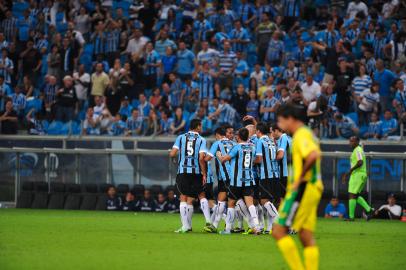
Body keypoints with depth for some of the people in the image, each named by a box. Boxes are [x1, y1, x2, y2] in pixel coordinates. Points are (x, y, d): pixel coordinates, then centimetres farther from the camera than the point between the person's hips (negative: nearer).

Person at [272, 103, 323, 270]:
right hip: (313, 189, 10)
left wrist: (300, 178, -19)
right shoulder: (307, 134, 19)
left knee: (278, 231, -8)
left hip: (303, 188, -10)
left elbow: (314, 155, -28)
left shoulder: (301, 135, -10)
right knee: (307, 238, 6)